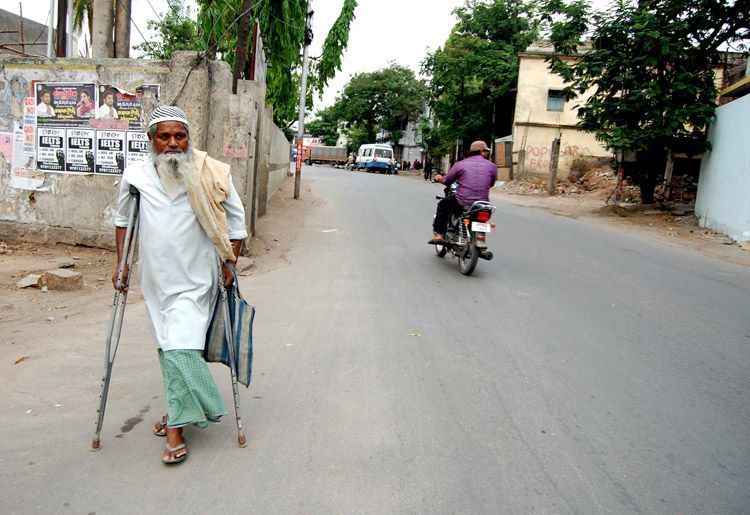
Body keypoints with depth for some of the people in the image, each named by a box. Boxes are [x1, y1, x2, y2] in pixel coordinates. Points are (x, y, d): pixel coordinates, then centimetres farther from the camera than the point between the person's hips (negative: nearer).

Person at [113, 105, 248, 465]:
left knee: (180, 348, -11)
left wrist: (229, 264, -3)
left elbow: (236, 222, 1)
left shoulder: (212, 176, -9)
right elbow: (123, 220, 14)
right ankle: (179, 412, 33)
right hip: (155, 280, 4)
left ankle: (176, 425, 3)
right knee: (168, 348, 14)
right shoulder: (136, 176, -2)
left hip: (195, 281, -3)